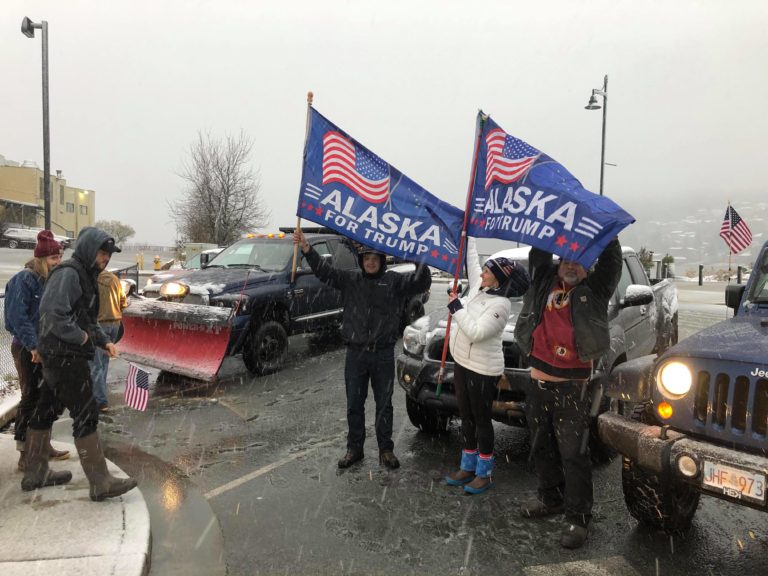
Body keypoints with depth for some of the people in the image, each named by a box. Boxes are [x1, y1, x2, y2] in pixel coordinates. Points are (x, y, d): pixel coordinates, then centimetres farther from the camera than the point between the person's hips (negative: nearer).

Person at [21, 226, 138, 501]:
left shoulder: (85, 276, 16)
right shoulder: (68, 273, -15)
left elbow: (87, 320, 22)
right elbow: (52, 313, -27)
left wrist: (103, 340, 8)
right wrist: (81, 337, -17)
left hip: (58, 358, 10)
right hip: (65, 358, -10)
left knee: (44, 412, 18)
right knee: (86, 416, -8)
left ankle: (35, 473, 33)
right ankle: (101, 483, -2)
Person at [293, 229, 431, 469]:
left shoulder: (394, 281, -1)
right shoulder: (350, 279, 4)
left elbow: (420, 282, -13)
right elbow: (325, 270, -6)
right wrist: (306, 248, -19)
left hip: (383, 354, -1)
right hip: (355, 353, 2)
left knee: (384, 404, 10)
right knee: (354, 404, 11)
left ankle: (386, 450, 24)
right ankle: (354, 448, 26)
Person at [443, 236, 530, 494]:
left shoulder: (500, 304, -20)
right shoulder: (477, 288, 3)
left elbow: (475, 332, -27)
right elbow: (471, 259, 16)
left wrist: (456, 307, -20)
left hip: (483, 370, -8)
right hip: (462, 364, 8)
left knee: (481, 420, 5)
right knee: (466, 418, 17)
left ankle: (484, 473, 20)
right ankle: (467, 468, 30)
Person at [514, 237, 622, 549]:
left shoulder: (595, 290, 0)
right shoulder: (544, 281, 9)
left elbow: (611, 259, -9)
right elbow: (539, 252, 10)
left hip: (572, 389, -5)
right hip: (538, 383, 5)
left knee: (573, 453, 0)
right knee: (542, 448, 18)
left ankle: (578, 516, 14)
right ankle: (551, 499, 37)